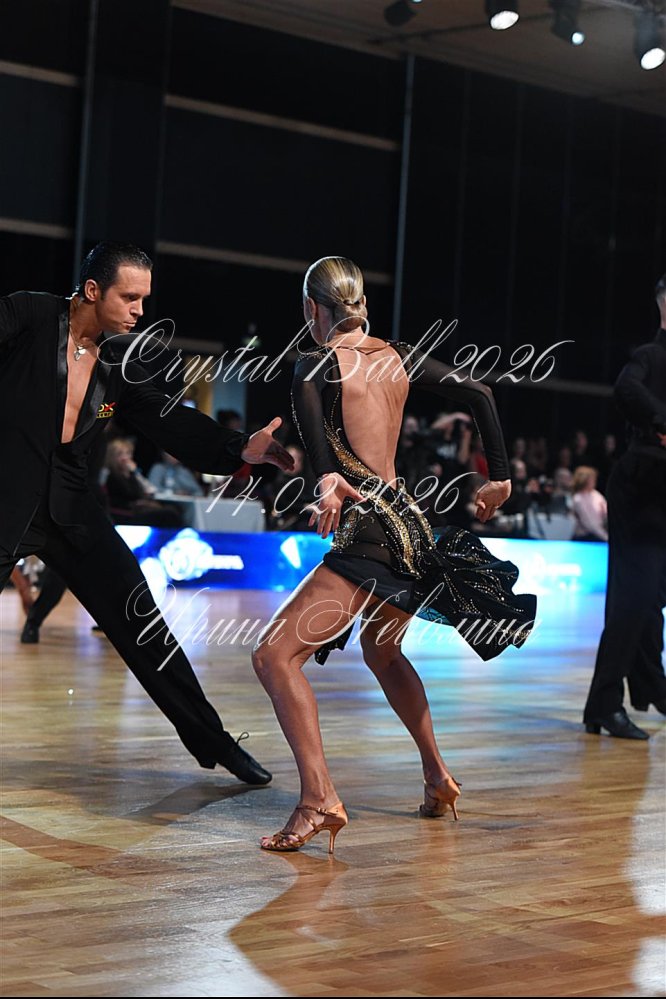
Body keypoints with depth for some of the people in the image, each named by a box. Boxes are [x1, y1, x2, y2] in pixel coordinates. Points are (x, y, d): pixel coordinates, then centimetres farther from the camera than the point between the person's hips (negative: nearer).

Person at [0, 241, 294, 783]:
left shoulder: (119, 367, 9)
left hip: (70, 506, 5)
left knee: (141, 624, 6)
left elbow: (172, 422, 3)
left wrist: (240, 448, -11)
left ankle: (210, 739, 16)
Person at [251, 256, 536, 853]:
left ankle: (320, 801, -23)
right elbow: (478, 394, 14)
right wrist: (501, 478, 19)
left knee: (275, 654, -10)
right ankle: (439, 779, 36)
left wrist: (326, 477, -43)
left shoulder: (318, 365, -5)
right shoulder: (398, 358, 13)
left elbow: (307, 406, -29)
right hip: (411, 524, 8)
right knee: (382, 652, 32)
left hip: (369, 532, -8)